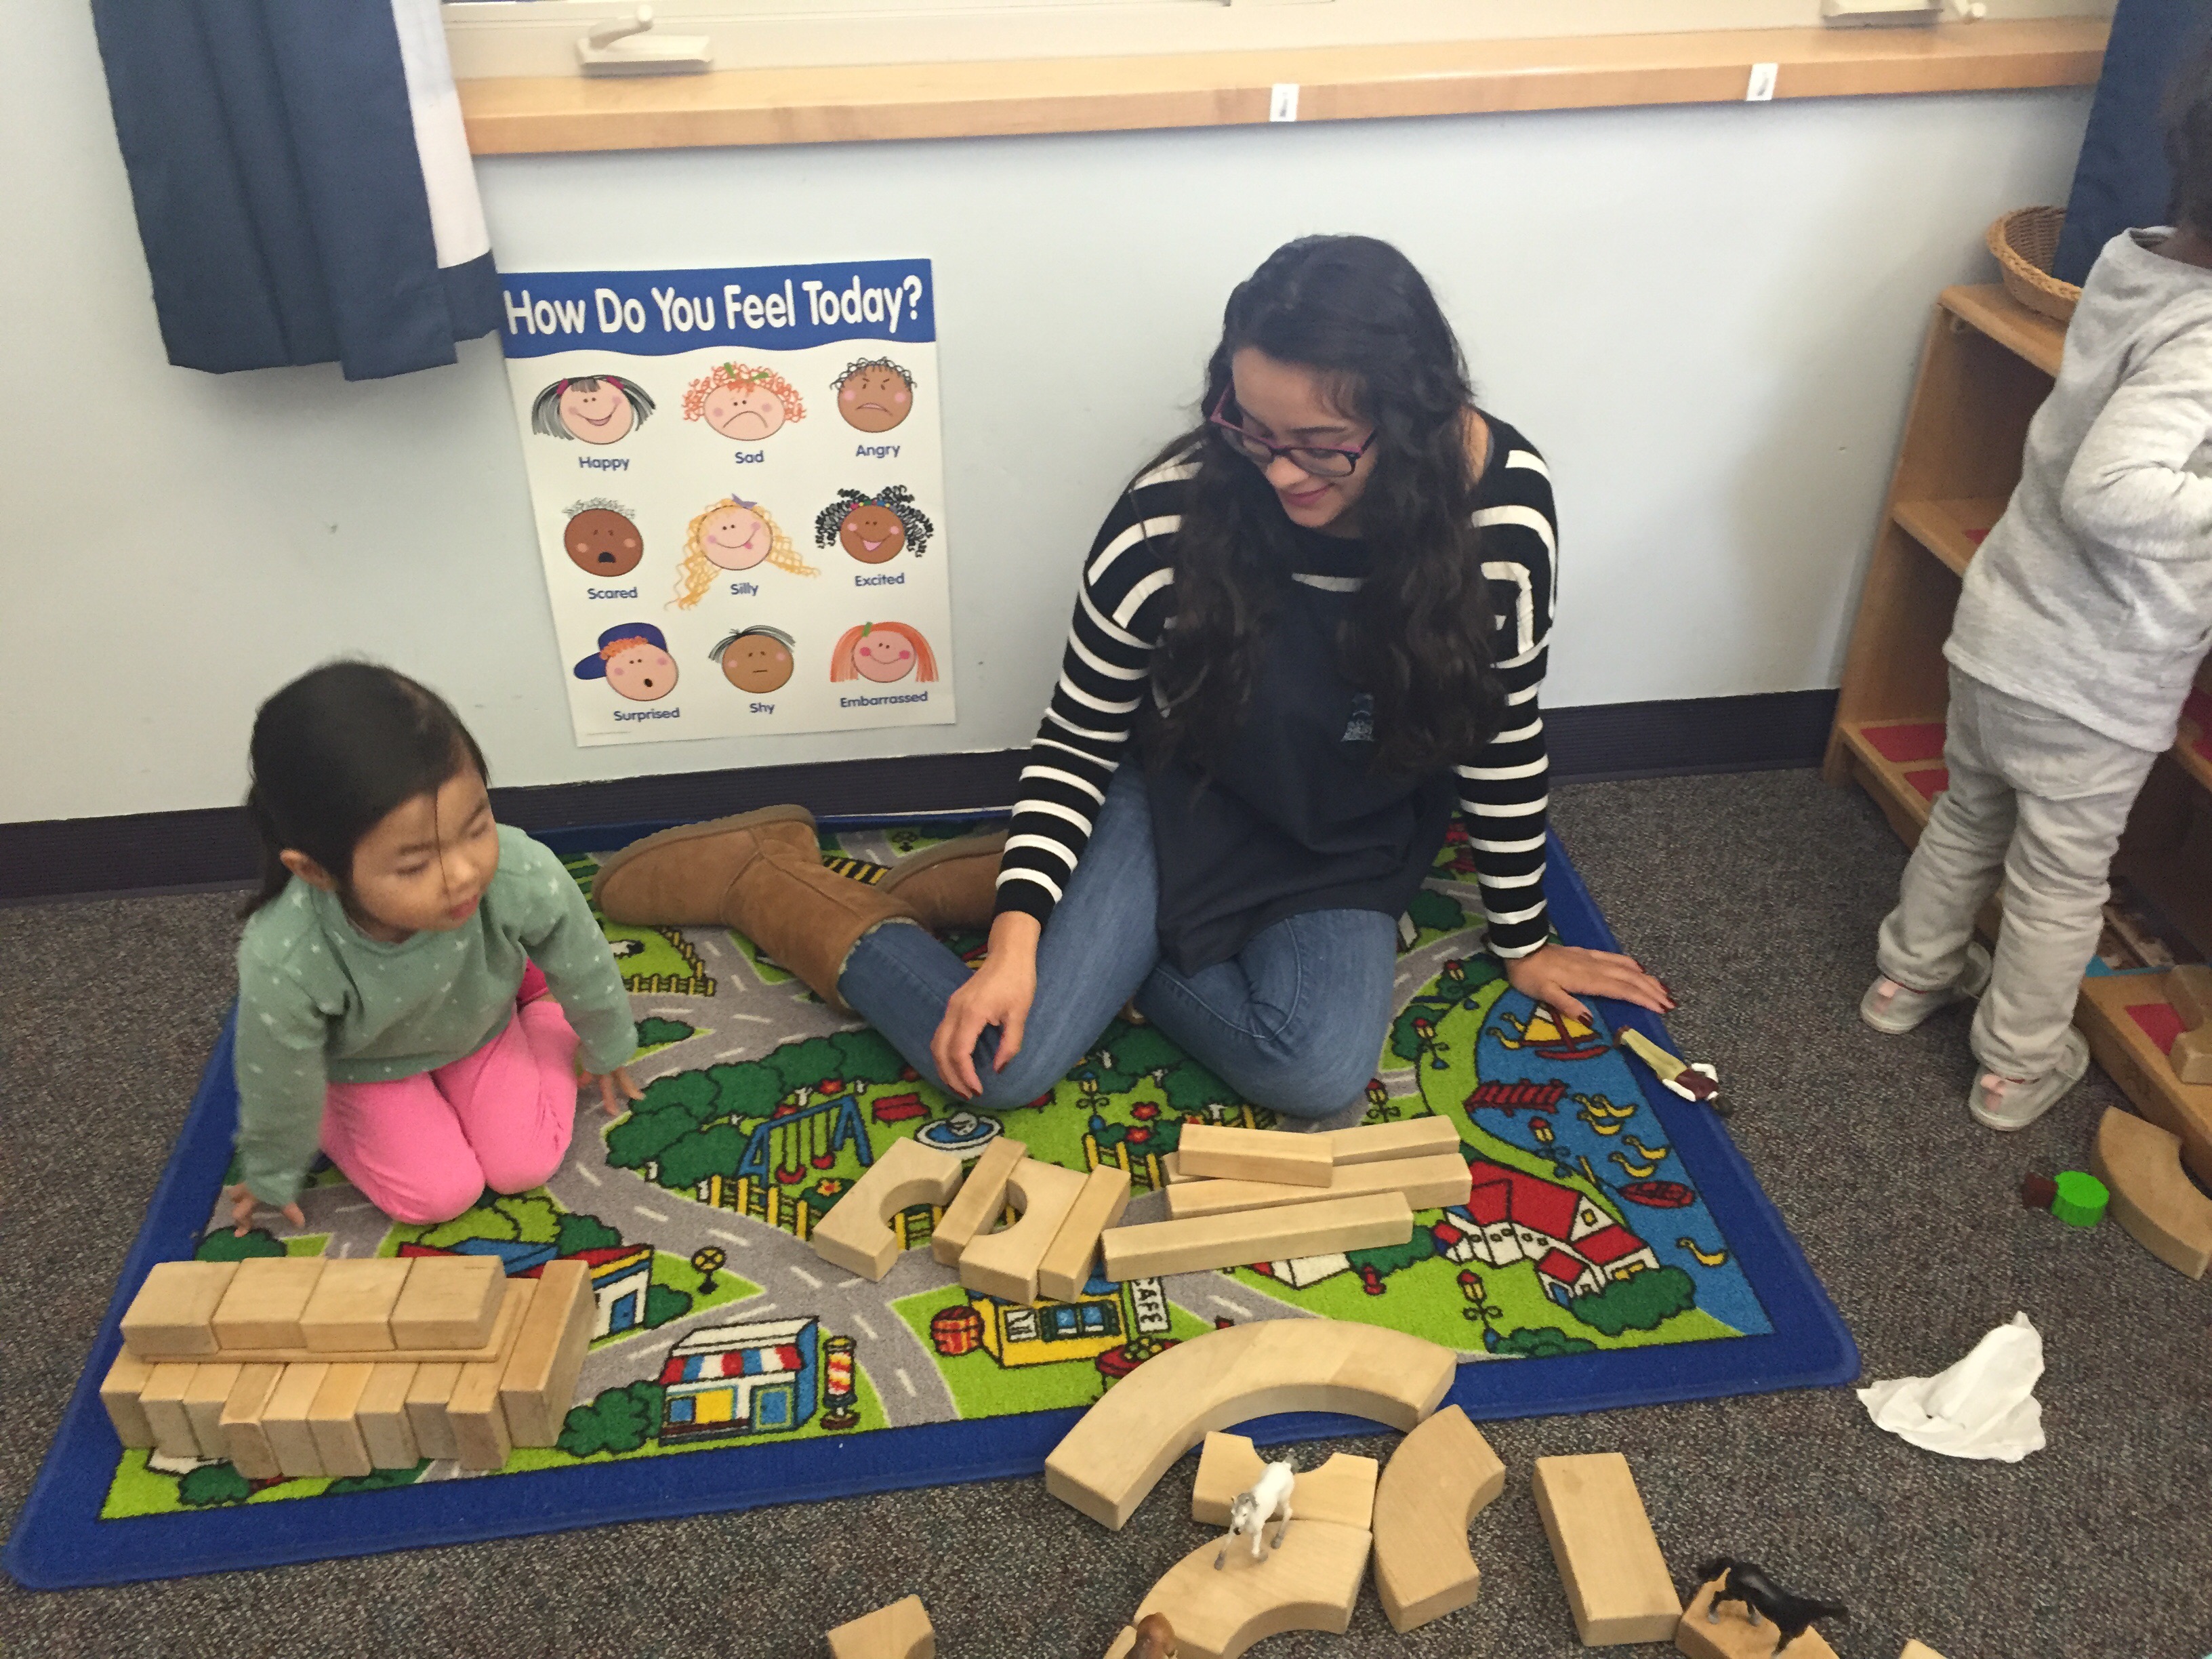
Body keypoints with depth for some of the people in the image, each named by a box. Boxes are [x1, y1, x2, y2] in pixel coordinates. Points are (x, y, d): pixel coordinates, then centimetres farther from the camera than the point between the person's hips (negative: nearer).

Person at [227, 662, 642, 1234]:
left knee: (525, 1166, 1)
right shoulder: (283, 966, -43)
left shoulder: (524, 877, -42)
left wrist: (606, 1051, 4)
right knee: (439, 1193, -7)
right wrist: (273, 1178, 1)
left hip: (481, 1025, 2)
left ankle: (540, 1002, 24)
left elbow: (585, 969, -16)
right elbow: (277, 1092, -19)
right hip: (367, 1061, -1)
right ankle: (331, 1114, 20)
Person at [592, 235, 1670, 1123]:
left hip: (1349, 845, 3)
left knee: (1318, 1078, -24)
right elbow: (1076, 742, -13)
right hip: (1177, 803, -2)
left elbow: (1504, 738, -8)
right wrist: (1015, 937, -23)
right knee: (999, 1062, -17)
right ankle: (774, 878, 8)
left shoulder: (1501, 503, -22)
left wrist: (1522, 940, 2)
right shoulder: (1172, 518, -26)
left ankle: (1111, 940, 1)